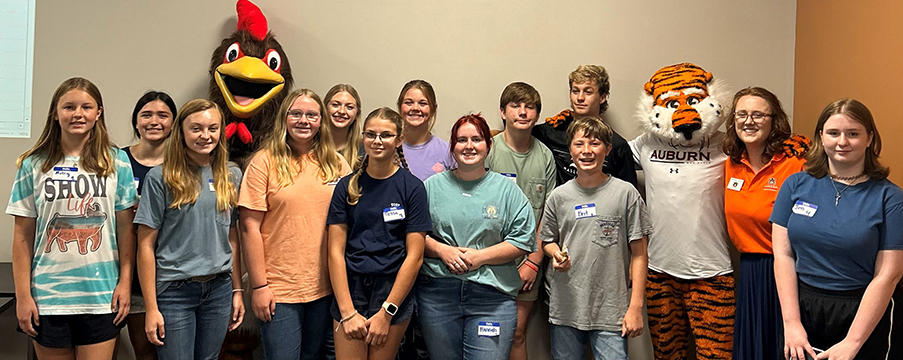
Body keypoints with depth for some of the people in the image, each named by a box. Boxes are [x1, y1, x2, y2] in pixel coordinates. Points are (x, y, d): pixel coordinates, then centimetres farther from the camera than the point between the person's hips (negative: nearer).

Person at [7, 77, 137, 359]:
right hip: (47, 297, 1)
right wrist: (23, 296, -1)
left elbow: (126, 228, 2)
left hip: (101, 296, -1)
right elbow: (23, 235, 2)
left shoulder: (116, 162, 1)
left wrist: (125, 282, -2)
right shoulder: (34, 165, 2)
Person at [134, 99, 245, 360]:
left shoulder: (231, 176, 6)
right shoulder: (161, 177, -6)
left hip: (219, 289, 4)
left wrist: (237, 290, 9)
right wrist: (151, 308, -9)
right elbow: (146, 245, -6)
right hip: (174, 290, -3)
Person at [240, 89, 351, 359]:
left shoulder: (336, 163, 5)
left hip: (326, 287, 4)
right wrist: (259, 286, -9)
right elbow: (250, 228, -7)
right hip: (279, 289, -3)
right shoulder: (265, 162, -5)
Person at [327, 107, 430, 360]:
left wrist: (386, 312, -9)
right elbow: (336, 251, -1)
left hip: (394, 291, -1)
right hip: (349, 288, 2)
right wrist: (347, 311, -8)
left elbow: (414, 256, -6)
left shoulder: (412, 187, -3)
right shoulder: (347, 186, 3)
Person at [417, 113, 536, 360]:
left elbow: (523, 241, 0)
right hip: (437, 292, 2)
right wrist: (441, 250, -10)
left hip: (492, 296, -1)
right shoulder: (433, 186, 9)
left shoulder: (506, 189, 5)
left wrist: (480, 256, -10)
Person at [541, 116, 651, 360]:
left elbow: (638, 254, -1)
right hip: (565, 309, 3)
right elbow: (547, 241, 17)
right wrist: (556, 254, -7)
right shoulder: (559, 196, 6)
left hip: (611, 311, -2)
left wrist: (636, 307, -5)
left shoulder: (625, 193, -1)